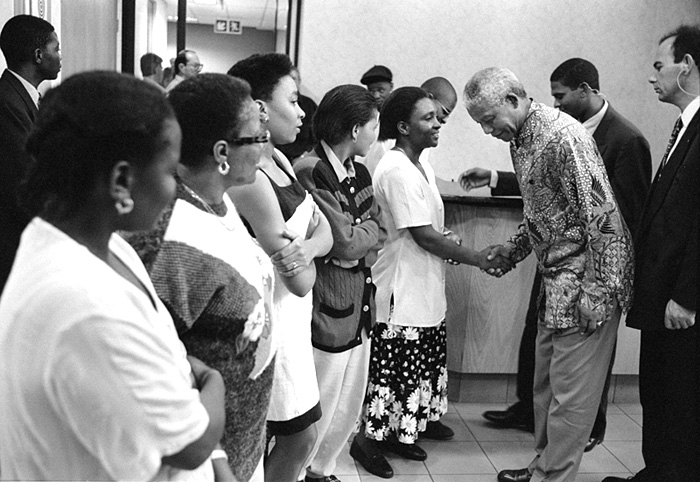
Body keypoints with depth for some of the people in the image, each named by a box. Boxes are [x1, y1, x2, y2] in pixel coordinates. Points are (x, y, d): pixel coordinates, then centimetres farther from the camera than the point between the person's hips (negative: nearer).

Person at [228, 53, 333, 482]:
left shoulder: (278, 159, 3)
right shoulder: (250, 180, -25)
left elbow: (326, 232, 3)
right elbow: (302, 282, -23)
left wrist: (306, 247, -18)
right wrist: (302, 263, -2)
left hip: (293, 319, 9)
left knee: (302, 437, 20)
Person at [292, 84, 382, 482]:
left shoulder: (358, 171, 10)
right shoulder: (311, 171, -18)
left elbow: (376, 230, 9)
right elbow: (344, 243, -20)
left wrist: (356, 237, -9)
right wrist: (367, 231, -2)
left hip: (361, 305, 9)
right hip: (329, 309, -9)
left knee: (350, 408, 19)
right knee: (319, 411, 3)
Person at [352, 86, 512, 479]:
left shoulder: (420, 166, 11)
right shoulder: (397, 170, -20)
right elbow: (423, 236, -21)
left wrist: (445, 235, 0)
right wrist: (481, 260, -15)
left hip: (426, 290, 10)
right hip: (403, 291, -10)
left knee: (419, 368, 17)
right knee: (390, 368, 2)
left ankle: (397, 433, 32)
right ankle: (369, 438, 19)